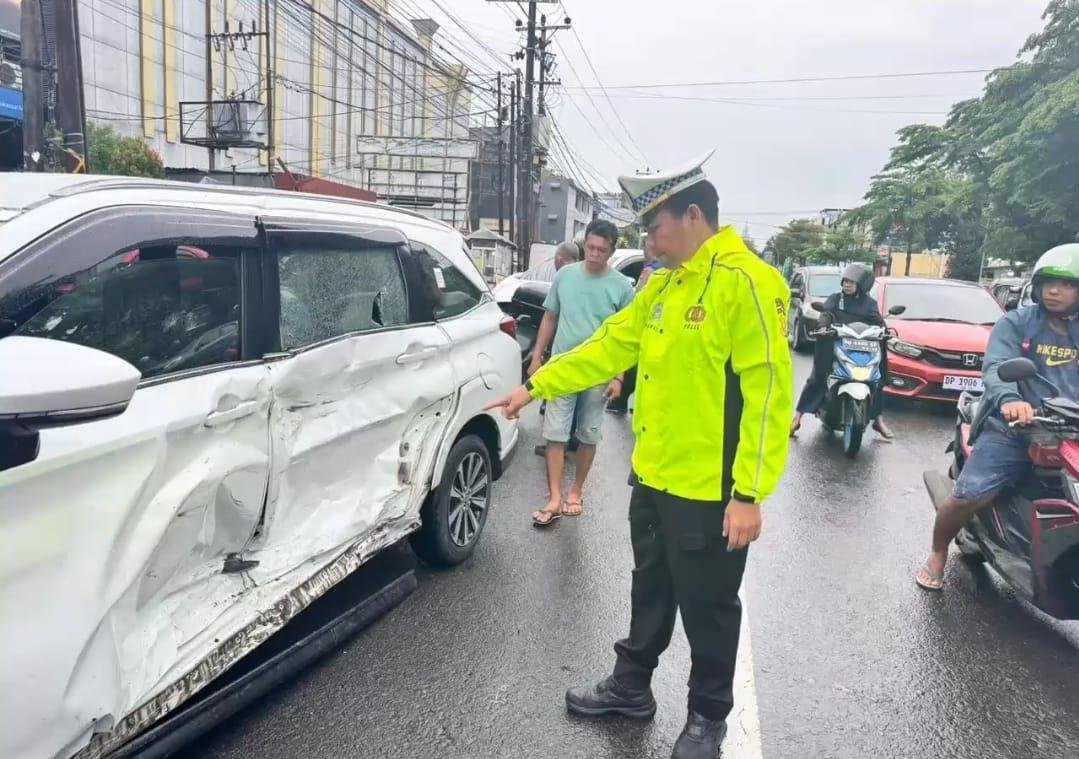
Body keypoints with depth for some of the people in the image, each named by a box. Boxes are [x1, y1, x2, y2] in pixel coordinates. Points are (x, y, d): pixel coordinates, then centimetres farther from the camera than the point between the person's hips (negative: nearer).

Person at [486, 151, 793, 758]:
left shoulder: (746, 282, -18)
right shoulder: (663, 284, 9)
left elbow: (768, 393, -21)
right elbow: (610, 346, 14)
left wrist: (750, 493, -22)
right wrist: (536, 386, 12)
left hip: (709, 490, -8)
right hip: (654, 476, 8)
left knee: (707, 608, 12)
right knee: (651, 592, 23)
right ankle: (631, 686, 42)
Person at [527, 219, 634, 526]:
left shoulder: (622, 286, -4)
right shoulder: (565, 275, 1)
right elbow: (550, 318, 10)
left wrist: (618, 376, -7)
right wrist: (537, 356, 6)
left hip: (598, 375, -1)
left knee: (588, 437, 11)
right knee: (554, 434, -2)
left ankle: (576, 492, 27)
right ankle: (555, 498, 4)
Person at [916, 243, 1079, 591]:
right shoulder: (1016, 322, 4)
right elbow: (997, 367, -12)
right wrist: (1009, 400, -34)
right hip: (1013, 429, -3)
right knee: (967, 495, -15)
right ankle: (938, 554, 12)